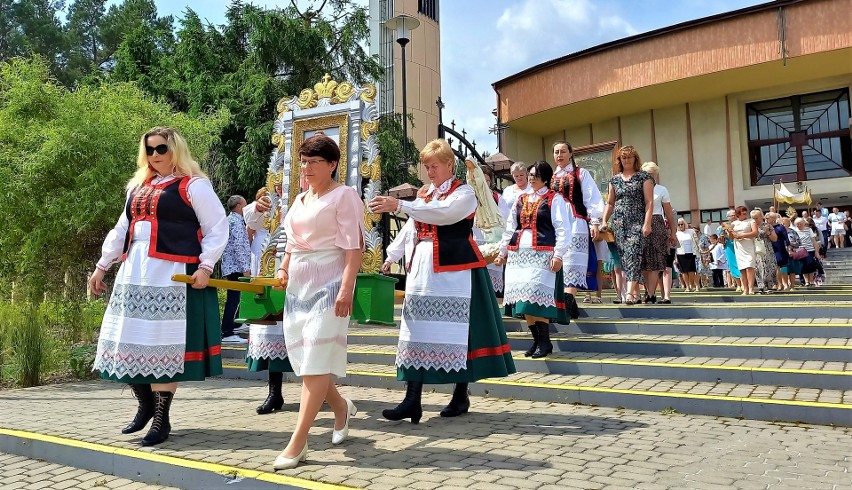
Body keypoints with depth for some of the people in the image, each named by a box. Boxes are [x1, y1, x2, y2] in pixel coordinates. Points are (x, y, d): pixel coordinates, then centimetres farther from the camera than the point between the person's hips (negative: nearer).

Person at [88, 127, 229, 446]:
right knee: (130, 340, 8)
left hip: (172, 276, -7)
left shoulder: (193, 185, -2)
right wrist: (102, 266, 23)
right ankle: (145, 406, 26)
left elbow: (217, 228, -6)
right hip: (133, 275, 7)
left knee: (163, 343, -5)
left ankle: (161, 418, 7)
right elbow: (121, 230, 25)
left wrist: (205, 267, -16)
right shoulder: (138, 188, 19)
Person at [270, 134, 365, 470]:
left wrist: (347, 288, -21)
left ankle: (298, 442, -4)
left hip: (328, 284, -8)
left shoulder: (344, 195, -5)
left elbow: (354, 246, -13)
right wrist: (283, 269, 10)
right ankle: (341, 407, 31)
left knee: (316, 360, -8)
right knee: (301, 358, 9)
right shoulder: (300, 198, 18)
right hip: (299, 285, 8)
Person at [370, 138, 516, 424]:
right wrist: (391, 257, 6)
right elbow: (410, 230, 17)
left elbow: (443, 212, -22)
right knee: (419, 329, -1)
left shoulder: (464, 193, -3)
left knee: (457, 330, 0)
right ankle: (412, 400, 0)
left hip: (454, 270, -6)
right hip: (422, 269, 6)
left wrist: (399, 205, -28)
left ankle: (461, 396, 14)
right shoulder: (423, 195, 17)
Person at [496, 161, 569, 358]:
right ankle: (536, 339, 13)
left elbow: (561, 229, -4)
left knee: (536, 295, -15)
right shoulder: (521, 199, 20)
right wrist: (503, 251, 20)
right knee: (522, 297, 2)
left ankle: (545, 341, -4)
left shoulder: (554, 199, 3)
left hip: (542, 254, -6)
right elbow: (510, 227, 23)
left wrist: (558, 254, -14)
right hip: (518, 253, 6)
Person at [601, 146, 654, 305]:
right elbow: (610, 203, 19)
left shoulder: (644, 177, 4)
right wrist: (604, 222, 8)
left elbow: (649, 202, -2)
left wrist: (647, 223, -12)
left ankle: (630, 293, -23)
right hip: (619, 223, 5)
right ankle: (636, 292, 7)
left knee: (633, 255, -17)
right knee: (624, 257, 2)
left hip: (637, 222, -4)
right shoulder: (615, 180, 15)